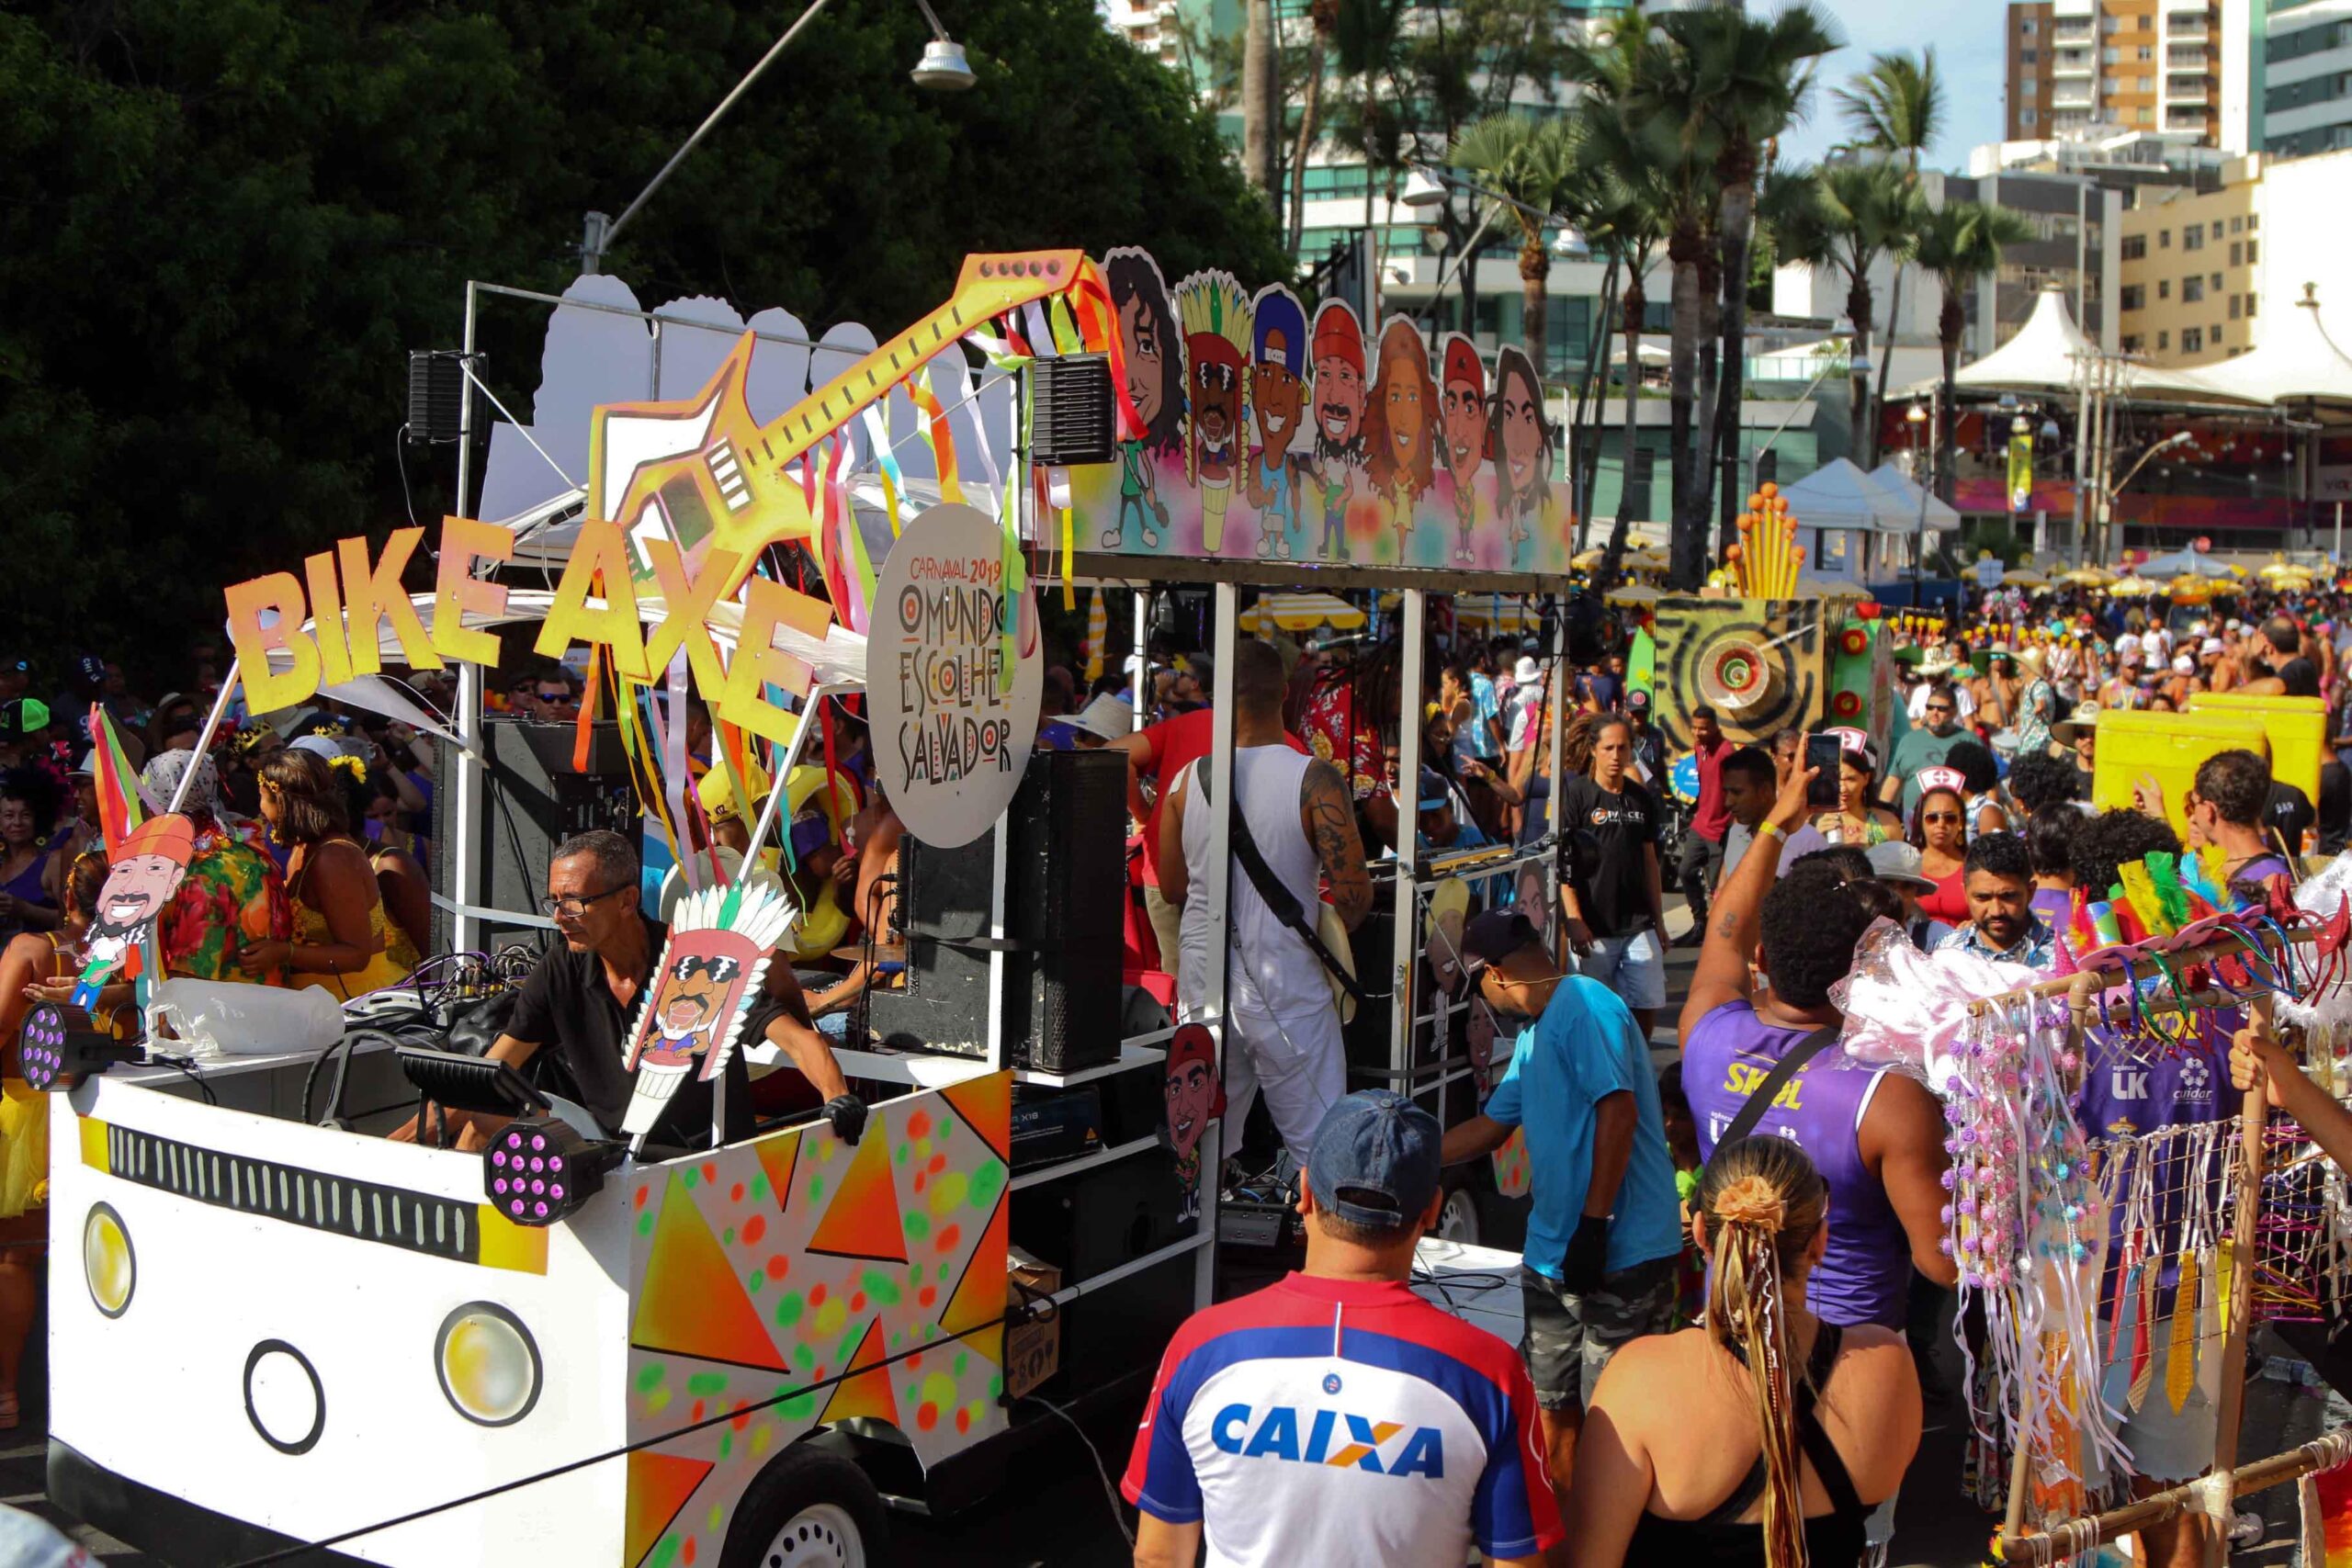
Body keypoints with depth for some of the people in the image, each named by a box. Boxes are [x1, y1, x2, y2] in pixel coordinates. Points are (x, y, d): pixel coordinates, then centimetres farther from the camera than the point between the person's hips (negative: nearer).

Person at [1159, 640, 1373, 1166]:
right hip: (1285, 989, -4)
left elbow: (1172, 889, 10)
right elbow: (1354, 895, -16)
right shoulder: (1313, 778, -13)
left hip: (1201, 981, 4)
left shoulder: (1188, 778, -1)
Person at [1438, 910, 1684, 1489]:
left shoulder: (1585, 1005, -12)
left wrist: (1592, 1225, -23)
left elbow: (1618, 1110, -21)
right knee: (1553, 1404, 14)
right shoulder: (1534, 1031, 20)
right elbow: (1490, 1126, 29)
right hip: (1551, 1255, 10)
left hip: (1619, 1253, -10)